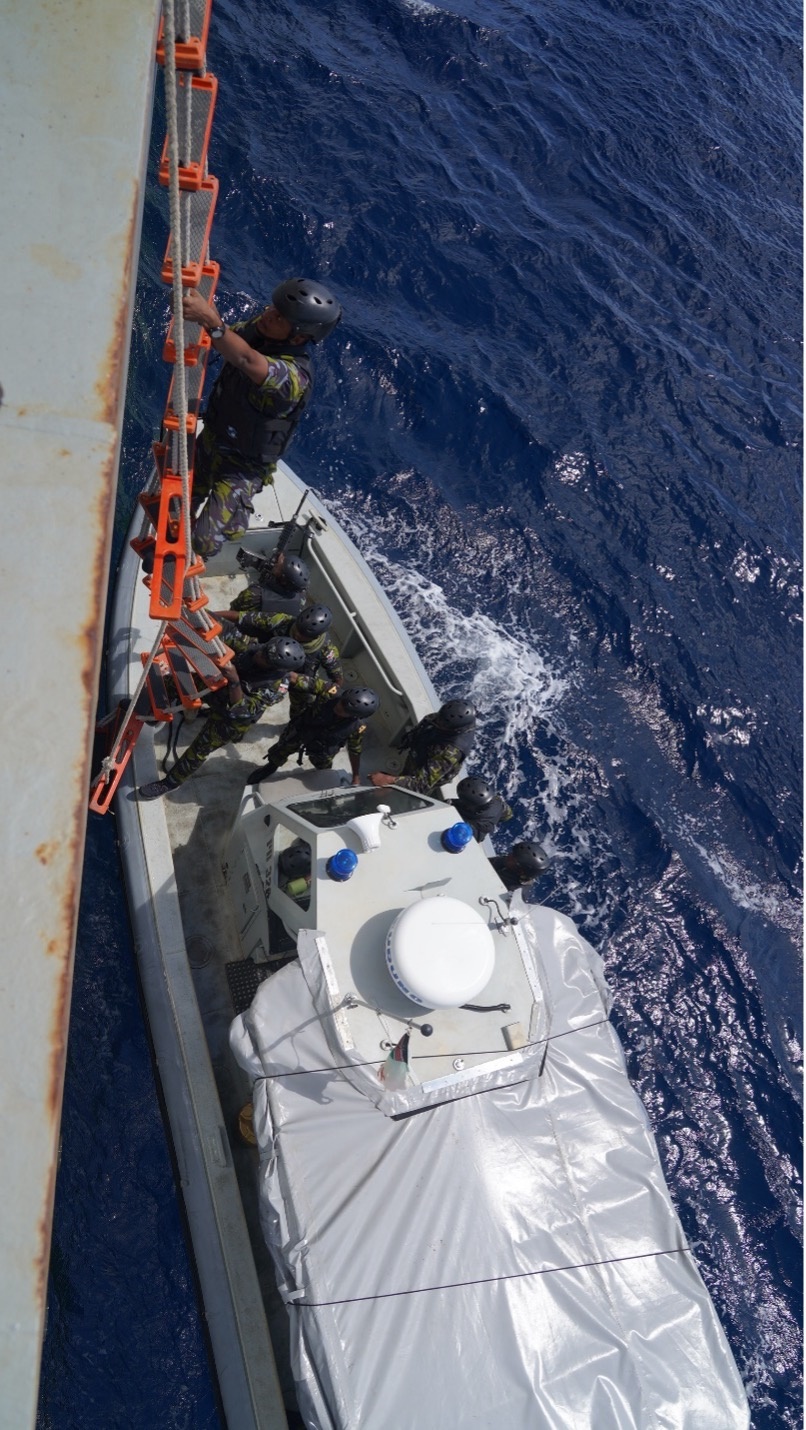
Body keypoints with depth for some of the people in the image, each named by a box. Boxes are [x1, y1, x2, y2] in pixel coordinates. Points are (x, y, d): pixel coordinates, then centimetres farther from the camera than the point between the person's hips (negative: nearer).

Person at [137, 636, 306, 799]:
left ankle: (171, 783, 28)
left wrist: (234, 680, -49)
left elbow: (240, 710, -40)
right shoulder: (262, 651, -20)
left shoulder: (277, 688, -37)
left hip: (230, 718, -6)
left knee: (198, 750, 5)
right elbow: (236, 660, 1)